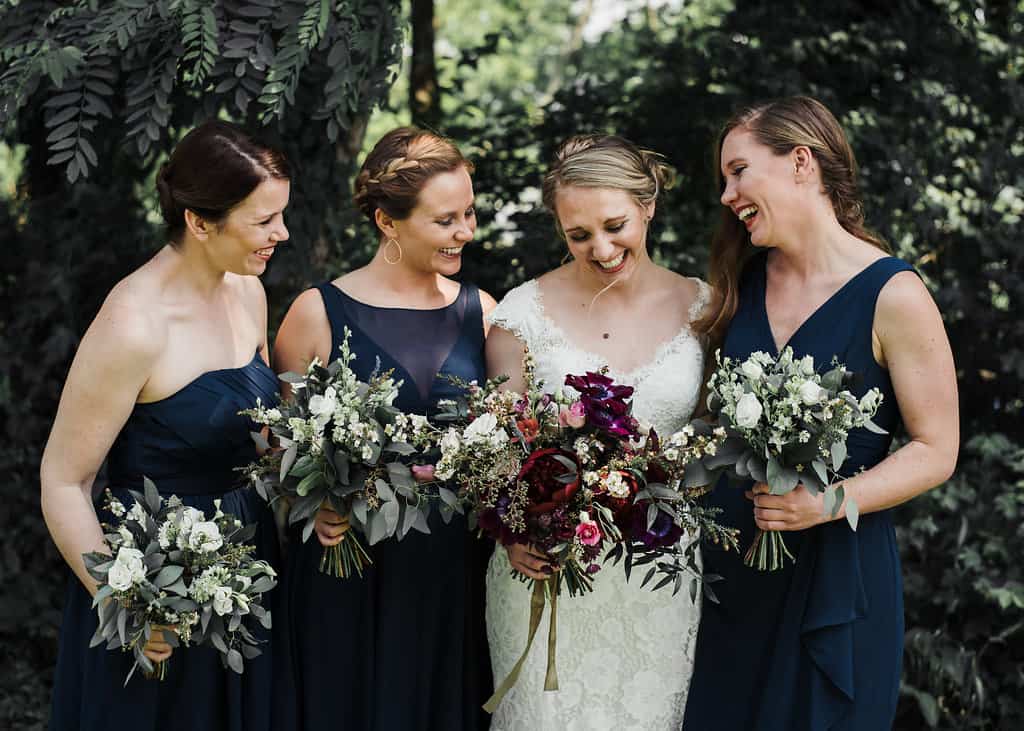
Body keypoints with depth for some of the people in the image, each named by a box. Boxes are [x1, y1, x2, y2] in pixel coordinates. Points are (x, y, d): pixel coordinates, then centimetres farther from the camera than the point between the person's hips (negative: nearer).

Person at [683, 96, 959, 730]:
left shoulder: (893, 296, -12)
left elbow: (936, 451, -10)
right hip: (729, 568, 5)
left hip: (836, 576, -5)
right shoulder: (744, 281, 5)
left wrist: (827, 503, -22)